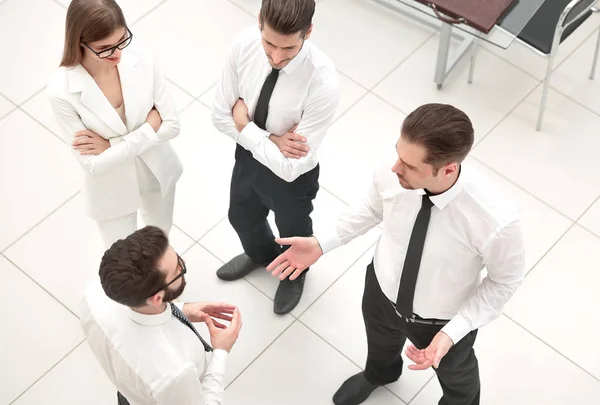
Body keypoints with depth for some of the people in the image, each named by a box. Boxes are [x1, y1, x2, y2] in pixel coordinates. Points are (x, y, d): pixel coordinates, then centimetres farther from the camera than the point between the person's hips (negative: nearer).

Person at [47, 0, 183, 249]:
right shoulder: (62, 90, -31)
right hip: (112, 189, -3)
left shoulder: (142, 60, -24)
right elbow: (93, 163, -26)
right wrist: (149, 127, -27)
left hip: (157, 170, 3)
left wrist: (111, 145, -23)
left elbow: (171, 125, -15)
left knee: (160, 232, 32)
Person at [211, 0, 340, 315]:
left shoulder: (323, 83, -40)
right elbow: (221, 115, -13)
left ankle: (294, 273, 64)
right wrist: (271, 140, -25)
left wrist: (245, 126, -25)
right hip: (248, 156, 4)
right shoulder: (245, 44, -26)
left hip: (292, 177, -4)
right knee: (242, 217, 33)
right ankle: (260, 254, 69)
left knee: (293, 233, 28)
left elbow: (289, 167, -34)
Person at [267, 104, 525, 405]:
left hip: (444, 321, -3)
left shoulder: (496, 220, -42)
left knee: (453, 372, 33)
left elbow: (505, 280, -21)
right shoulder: (390, 175, -31)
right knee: (380, 342, 38)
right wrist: (322, 243, -13)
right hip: (381, 290, 3)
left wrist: (452, 333, -29)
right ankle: (380, 373, 75)